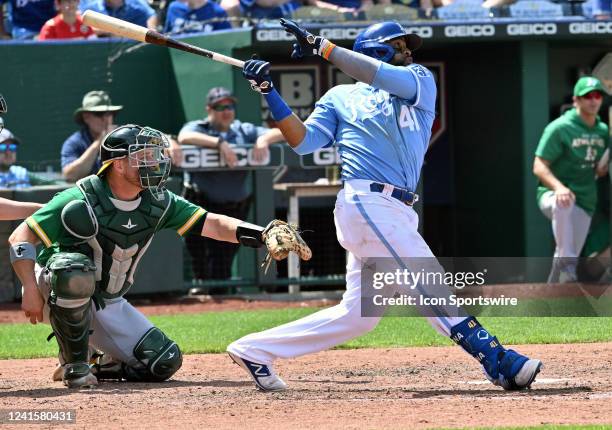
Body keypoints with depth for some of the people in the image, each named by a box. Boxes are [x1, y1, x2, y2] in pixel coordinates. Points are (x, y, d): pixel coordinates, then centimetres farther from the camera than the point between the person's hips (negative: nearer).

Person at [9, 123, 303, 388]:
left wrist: (263, 235, -24)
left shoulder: (157, 202, -5)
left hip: (108, 305, 5)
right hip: (58, 297, -5)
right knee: (75, 269, -41)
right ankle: (74, 365, -22)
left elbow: (212, 224, -9)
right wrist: (31, 290, -34)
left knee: (164, 362, -10)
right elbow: (21, 237, -23)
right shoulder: (82, 200, -24)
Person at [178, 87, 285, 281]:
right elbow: (184, 137, -25)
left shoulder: (244, 131, 10)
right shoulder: (197, 128, 0)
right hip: (203, 204, -3)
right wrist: (219, 143, -35)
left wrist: (264, 139, -18)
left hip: (237, 205, 3)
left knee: (224, 262, 4)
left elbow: (282, 133, 5)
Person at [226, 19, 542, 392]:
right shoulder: (340, 97, 12)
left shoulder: (421, 82, 18)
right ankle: (499, 363, -20)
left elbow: (386, 77, -3)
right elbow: (303, 141, 3)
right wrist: (270, 93, -5)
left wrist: (321, 46, -7)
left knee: (356, 315, 7)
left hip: (397, 213, 6)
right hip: (368, 204, -6)